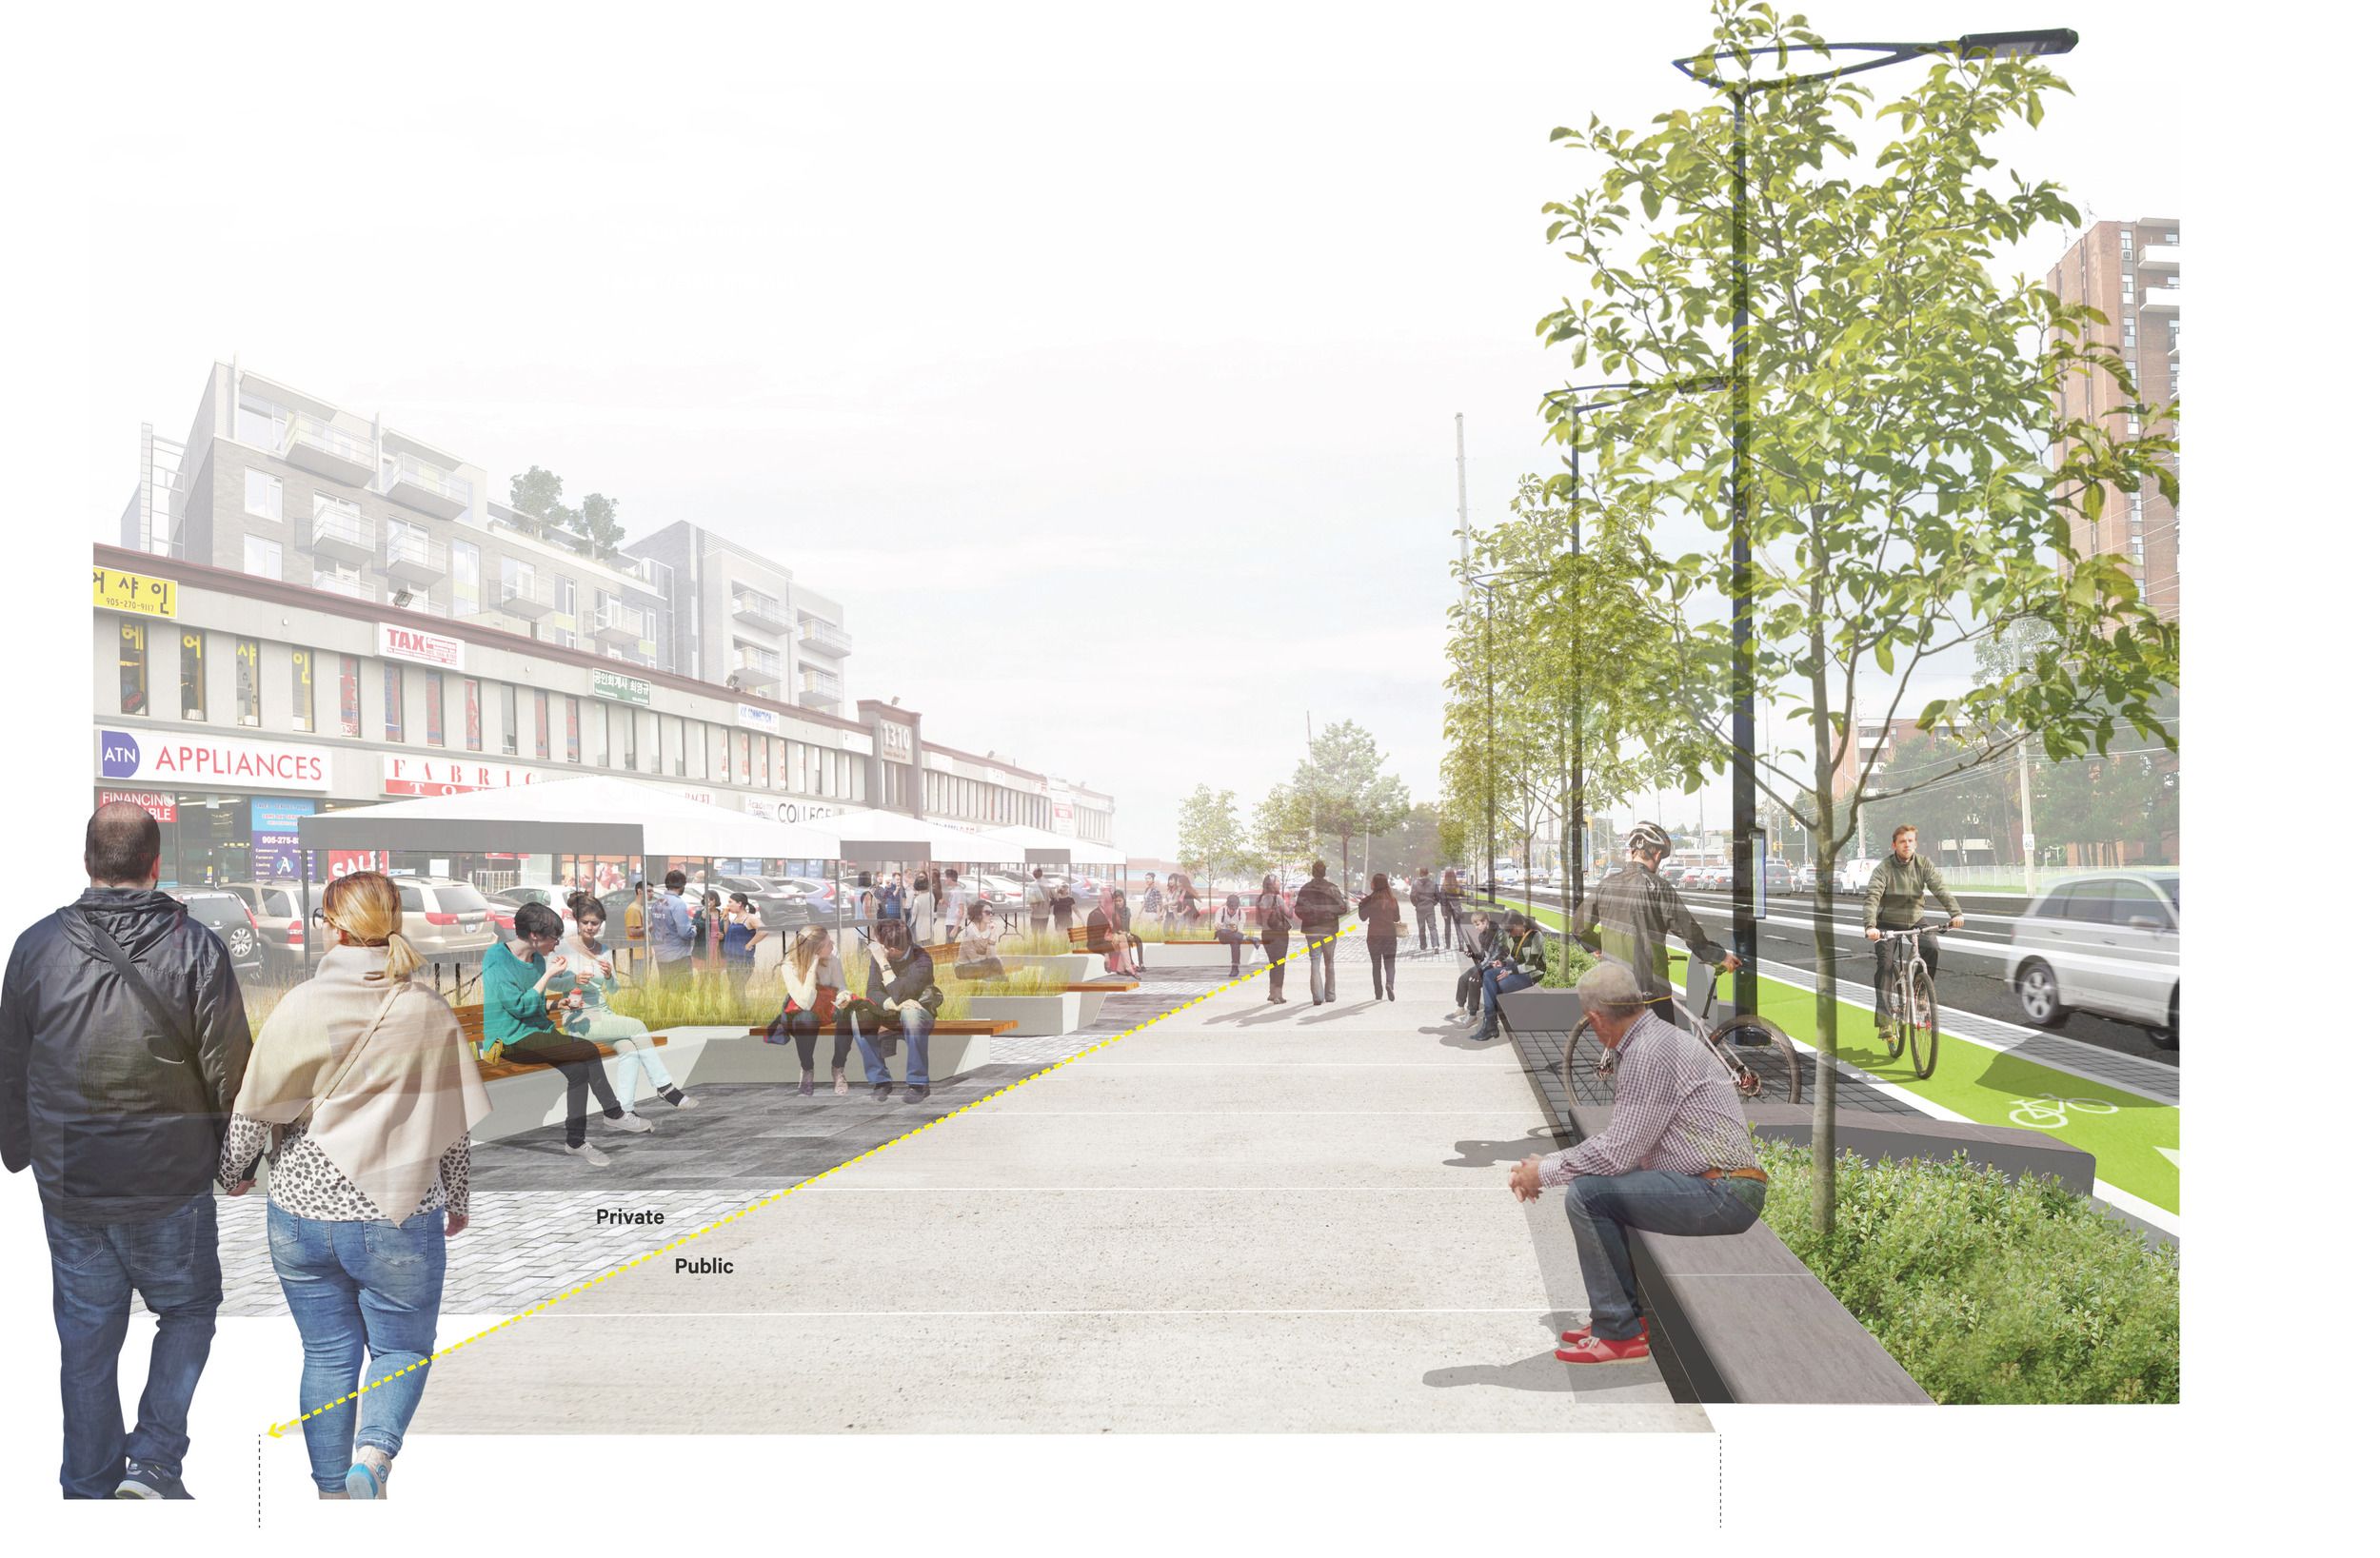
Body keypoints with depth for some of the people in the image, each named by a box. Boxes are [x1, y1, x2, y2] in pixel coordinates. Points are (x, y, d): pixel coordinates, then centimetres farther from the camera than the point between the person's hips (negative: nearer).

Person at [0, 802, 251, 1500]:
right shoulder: (195, 948, -12)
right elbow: (229, 1073, -9)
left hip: (67, 1186, 3)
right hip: (170, 1181, -3)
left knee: (85, 1338, 14)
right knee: (188, 1310, 17)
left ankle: (88, 1487, 23)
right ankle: (155, 1461, 5)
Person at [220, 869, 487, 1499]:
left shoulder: (300, 1006, -7)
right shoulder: (431, 1012, -4)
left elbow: (254, 1106, -3)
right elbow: (456, 1124, 3)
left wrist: (236, 1172, 17)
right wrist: (458, 1201, 18)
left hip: (300, 1214, 1)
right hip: (398, 1216, -1)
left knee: (327, 1357, 16)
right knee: (403, 1349, 14)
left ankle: (332, 1490, 21)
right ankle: (374, 1455, -10)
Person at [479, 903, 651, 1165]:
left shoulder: (537, 959, 13)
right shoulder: (498, 962, -13)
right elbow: (520, 1006, -19)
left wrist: (562, 1004, 5)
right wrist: (548, 976, -17)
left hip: (536, 1032, 8)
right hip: (511, 1040, -8)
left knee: (579, 1068, -18)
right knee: (589, 1050, -20)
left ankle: (575, 1141, -13)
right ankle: (613, 1113, -5)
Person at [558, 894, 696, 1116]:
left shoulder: (604, 950, 13)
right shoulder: (564, 947, -3)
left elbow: (613, 990, 13)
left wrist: (609, 976, -9)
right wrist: (574, 979, -31)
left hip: (603, 1015, 5)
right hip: (578, 1020, -5)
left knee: (629, 1047, -26)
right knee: (638, 1027, -24)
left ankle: (625, 1110, -29)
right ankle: (664, 1085, -16)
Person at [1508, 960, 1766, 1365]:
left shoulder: (1648, 1053, -17)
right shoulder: (1655, 1038, 16)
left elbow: (1617, 1152, -18)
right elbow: (1619, 1139, 22)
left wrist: (1545, 1173, -4)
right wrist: (1546, 1165, 18)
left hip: (1722, 1194, -11)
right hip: (1723, 1190, 11)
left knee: (1586, 1194, -15)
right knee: (1598, 1184, 21)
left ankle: (1619, 1333, -8)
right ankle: (1625, 1314, 22)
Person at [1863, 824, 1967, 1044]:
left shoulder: (1923, 864, -7)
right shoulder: (1884, 868, -16)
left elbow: (1939, 888, -16)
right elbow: (1872, 897, -26)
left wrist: (1956, 912, -32)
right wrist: (1870, 926, -42)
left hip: (1915, 919, 2)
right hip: (1888, 922, -2)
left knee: (1933, 948, -22)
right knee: (1885, 963, -17)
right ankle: (1884, 1016, -12)